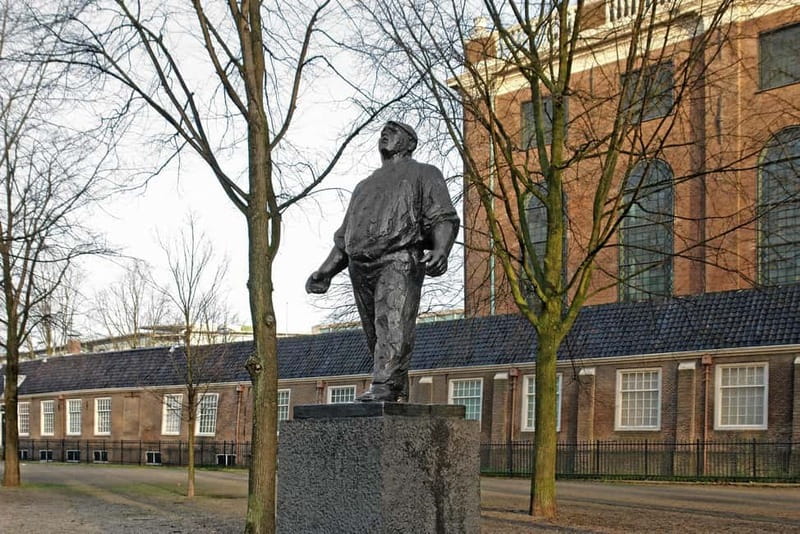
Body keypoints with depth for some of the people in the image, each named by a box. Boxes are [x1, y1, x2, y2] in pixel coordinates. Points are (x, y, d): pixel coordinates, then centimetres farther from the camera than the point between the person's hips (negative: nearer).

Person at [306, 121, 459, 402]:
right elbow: (343, 238, 31)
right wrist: (325, 272, 16)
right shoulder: (365, 186, 35)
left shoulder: (423, 174, 17)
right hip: (361, 267, 6)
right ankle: (400, 394, 2)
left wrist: (440, 251, -20)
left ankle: (385, 387, -30)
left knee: (393, 326, -20)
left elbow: (444, 218, 0)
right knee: (375, 336, 0)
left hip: (399, 261, -6)